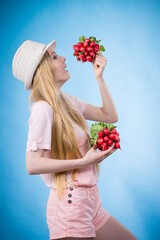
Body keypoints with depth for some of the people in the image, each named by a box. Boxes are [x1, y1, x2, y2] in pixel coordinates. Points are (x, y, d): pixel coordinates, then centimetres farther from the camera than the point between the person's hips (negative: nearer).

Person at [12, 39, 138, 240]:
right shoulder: (43, 109, -16)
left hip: (89, 202, 9)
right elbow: (33, 165, -22)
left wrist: (99, 76, 11)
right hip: (70, 206, -9)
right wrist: (84, 161, -21)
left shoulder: (66, 101, 10)